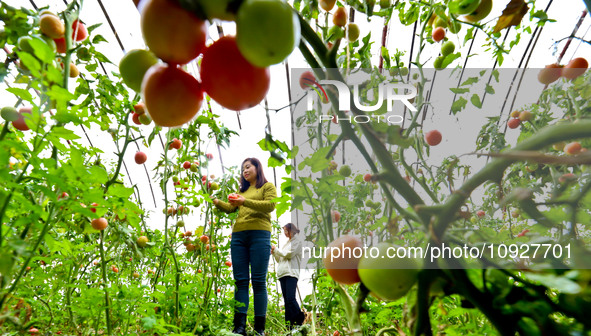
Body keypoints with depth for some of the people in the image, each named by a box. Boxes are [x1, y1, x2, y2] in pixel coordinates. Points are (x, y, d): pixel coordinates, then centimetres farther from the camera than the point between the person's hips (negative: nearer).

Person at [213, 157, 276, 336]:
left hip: (259, 234, -5)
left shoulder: (268, 186, 10)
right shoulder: (242, 190, 26)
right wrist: (216, 201, -2)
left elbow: (270, 205, -7)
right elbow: (230, 208, 17)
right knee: (240, 281, 1)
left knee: (258, 281, -5)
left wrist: (245, 202, -17)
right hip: (238, 236, 5)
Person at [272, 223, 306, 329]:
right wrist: (274, 253, 11)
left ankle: (300, 320, -10)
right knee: (286, 300, 1)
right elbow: (279, 260, 27)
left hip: (291, 273, -7)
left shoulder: (296, 242, 5)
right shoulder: (287, 244, 28)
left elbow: (289, 255, -8)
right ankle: (289, 324, 0)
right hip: (282, 274, 8)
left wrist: (276, 250, 1)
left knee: (290, 299, -18)